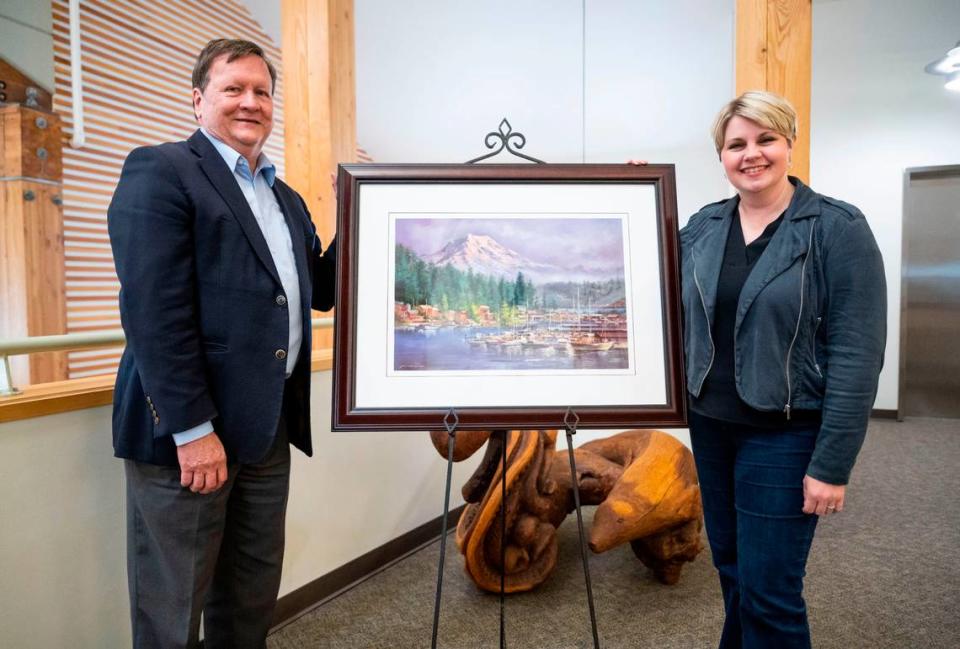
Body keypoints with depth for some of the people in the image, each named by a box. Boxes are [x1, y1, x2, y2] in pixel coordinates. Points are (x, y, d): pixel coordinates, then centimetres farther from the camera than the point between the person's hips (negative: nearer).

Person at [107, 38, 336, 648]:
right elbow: (153, 311, -16)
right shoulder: (160, 171, -6)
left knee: (253, 600, 18)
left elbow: (321, 292, 16)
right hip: (187, 430, -6)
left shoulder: (287, 199, 17)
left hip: (269, 427, 7)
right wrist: (192, 429, -19)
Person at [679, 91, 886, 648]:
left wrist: (832, 464, -16)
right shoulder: (702, 227, 4)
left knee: (769, 590, 3)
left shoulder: (838, 228, -10)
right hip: (711, 426, 5)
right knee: (731, 566, 20)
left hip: (785, 434, -5)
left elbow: (857, 356, -13)